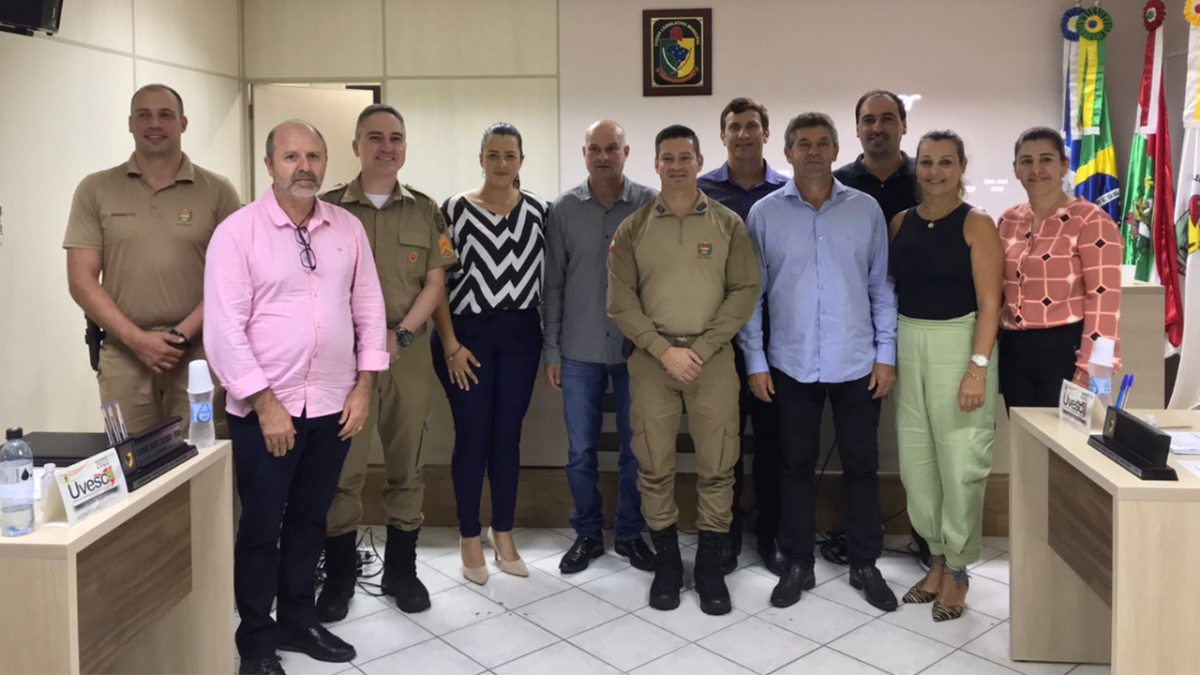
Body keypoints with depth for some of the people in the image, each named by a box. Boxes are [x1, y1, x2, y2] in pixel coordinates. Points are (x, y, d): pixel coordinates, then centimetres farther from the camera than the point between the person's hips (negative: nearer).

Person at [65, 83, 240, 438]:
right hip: (124, 353, 1)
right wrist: (138, 339, -10)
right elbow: (82, 281, 2)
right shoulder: (96, 190, 6)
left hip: (200, 351, -1)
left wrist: (185, 331, -11)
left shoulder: (217, 191, 4)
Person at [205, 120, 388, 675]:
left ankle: (298, 620, 33)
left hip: (333, 404, 4)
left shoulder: (348, 228, 5)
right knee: (261, 526, 8)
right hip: (266, 409, -4)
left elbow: (369, 307, 8)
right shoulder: (238, 231, -9)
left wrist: (364, 385, 1)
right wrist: (267, 403, -15)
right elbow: (224, 328, -13)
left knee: (309, 520, 16)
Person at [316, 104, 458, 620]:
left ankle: (401, 568, 20)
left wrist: (401, 334, -10)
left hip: (409, 352, 2)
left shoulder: (425, 211, 9)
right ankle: (339, 573, 13)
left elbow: (435, 282, 4)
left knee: (406, 463, 7)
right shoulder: (328, 208, 4)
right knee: (341, 466, 0)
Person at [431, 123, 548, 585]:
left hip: (520, 334, 3)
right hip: (468, 333, -2)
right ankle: (470, 541, 16)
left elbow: (546, 274, 8)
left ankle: (504, 536, 23)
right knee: (472, 436, 2)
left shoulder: (537, 210, 3)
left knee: (508, 435, 9)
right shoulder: (456, 209, -6)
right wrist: (451, 345, -10)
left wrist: (550, 336, 3)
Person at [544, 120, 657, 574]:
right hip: (580, 351, 1)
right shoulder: (564, 210, 2)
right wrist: (552, 351, 1)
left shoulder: (650, 205, -1)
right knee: (581, 451, 8)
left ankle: (630, 533, 26)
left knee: (636, 448, 9)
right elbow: (553, 284, 4)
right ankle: (587, 534, 25)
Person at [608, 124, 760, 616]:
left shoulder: (728, 224, 4)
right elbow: (620, 301, 0)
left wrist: (701, 348, -10)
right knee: (654, 466, 6)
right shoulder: (632, 229, 4)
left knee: (716, 467, 3)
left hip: (713, 358, 0)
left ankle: (711, 567, 18)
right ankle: (666, 563, 21)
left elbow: (745, 292, -1)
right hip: (651, 360, 0)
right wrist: (664, 349, -10)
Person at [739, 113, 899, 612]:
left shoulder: (865, 210, 2)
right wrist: (755, 361, -1)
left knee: (862, 465, 9)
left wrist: (886, 355, 0)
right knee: (797, 465, 10)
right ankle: (797, 564, 23)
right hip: (791, 364, 0)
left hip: (857, 364, 1)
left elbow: (882, 287, 4)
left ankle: (864, 565, 24)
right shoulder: (765, 213, 0)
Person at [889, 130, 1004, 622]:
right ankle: (938, 558, 27)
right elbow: (889, 289, 10)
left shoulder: (976, 224, -5)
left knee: (960, 461, 1)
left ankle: (957, 569, 17)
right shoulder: (900, 222, 8)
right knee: (915, 459, 10)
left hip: (958, 344, -5)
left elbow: (989, 302, -10)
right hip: (908, 344, 5)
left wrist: (978, 366, -17)